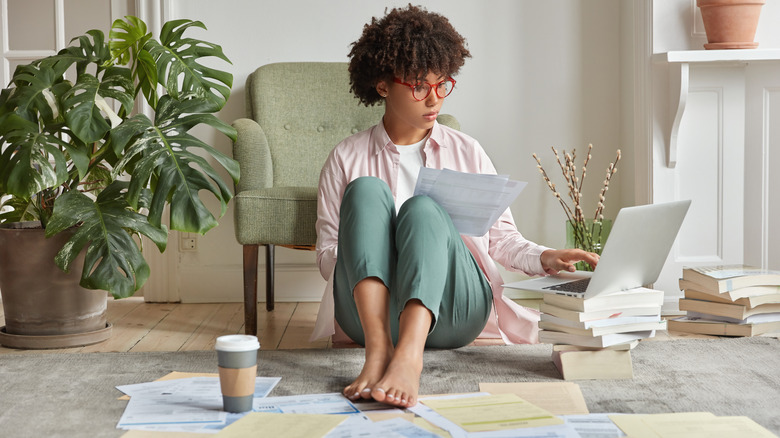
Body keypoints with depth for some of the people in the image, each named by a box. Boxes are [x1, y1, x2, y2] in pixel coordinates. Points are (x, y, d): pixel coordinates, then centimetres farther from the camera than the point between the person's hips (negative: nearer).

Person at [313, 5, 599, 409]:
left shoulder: (467, 152, 20)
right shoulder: (347, 160, 15)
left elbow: (501, 236, 18)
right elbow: (327, 254, 12)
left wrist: (544, 258, -2)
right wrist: (372, 246, -8)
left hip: (450, 314, 1)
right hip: (369, 310, 0)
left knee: (422, 208, -28)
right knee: (366, 189, -24)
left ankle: (408, 358, -54)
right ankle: (378, 348, -46)